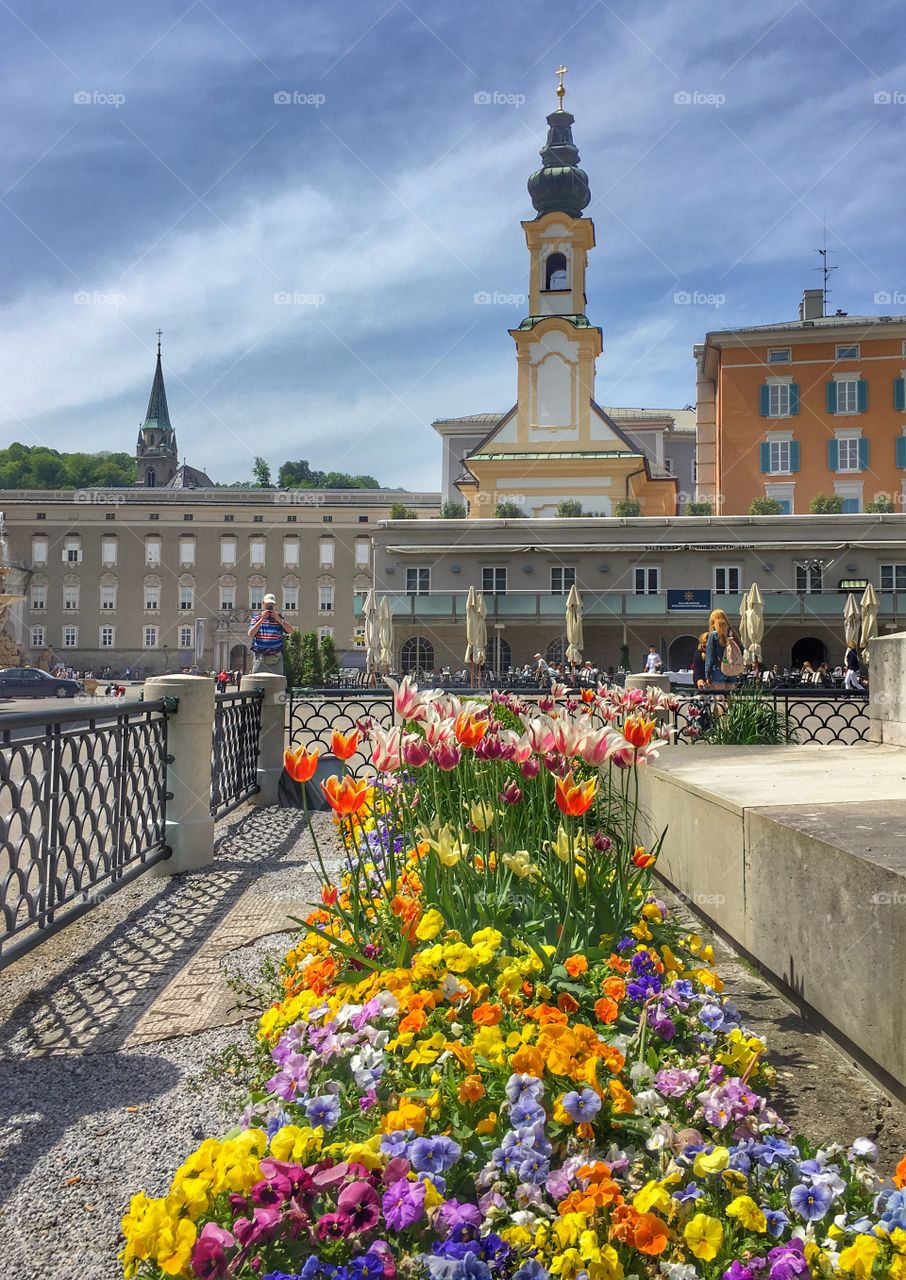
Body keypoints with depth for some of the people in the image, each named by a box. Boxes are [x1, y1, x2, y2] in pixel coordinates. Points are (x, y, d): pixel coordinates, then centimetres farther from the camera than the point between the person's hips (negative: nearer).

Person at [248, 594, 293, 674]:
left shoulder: (279, 618, 10)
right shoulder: (257, 618, 8)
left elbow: (290, 631, -4)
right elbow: (250, 634, -6)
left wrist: (279, 619, -15)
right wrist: (261, 620, -12)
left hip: (275, 659, 1)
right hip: (260, 658, -1)